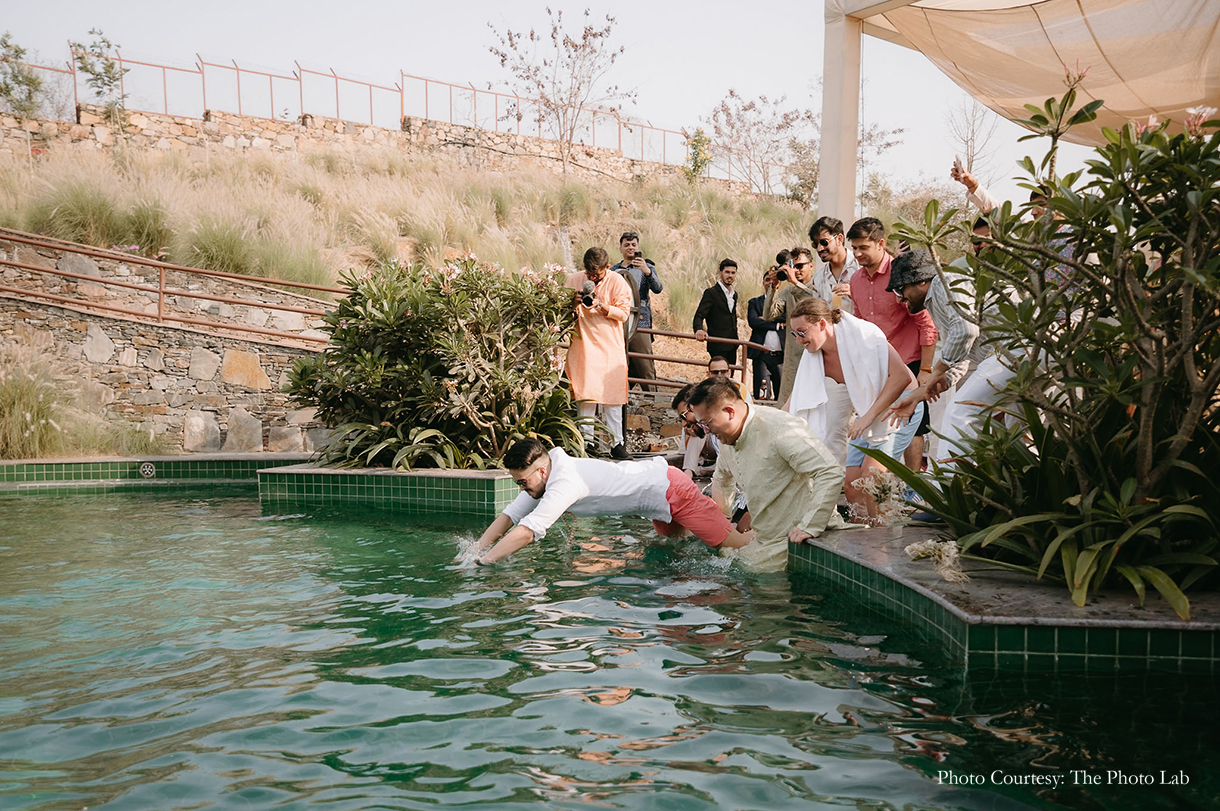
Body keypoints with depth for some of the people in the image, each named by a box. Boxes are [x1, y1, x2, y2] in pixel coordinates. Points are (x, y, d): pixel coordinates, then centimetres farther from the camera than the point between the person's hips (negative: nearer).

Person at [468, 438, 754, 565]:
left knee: (731, 543, -3)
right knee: (670, 539, 33)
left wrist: (482, 562, -33)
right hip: (655, 478, 9)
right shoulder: (543, 474, -4)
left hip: (671, 489, -9)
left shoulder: (564, 484, -32)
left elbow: (526, 532, -39)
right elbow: (509, 516, -2)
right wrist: (474, 552, -11)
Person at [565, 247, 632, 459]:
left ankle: (616, 442, 4)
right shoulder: (574, 280, 4)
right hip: (583, 345, 1)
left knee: (612, 394, -1)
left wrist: (602, 306, -20)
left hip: (610, 346, -1)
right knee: (584, 393, -3)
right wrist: (574, 303, -12)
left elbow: (623, 313, -4)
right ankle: (586, 440, 4)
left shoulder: (616, 281, -2)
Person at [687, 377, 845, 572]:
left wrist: (810, 526, -29)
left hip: (796, 539, -8)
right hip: (767, 540, 8)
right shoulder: (727, 438, 7)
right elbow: (721, 479, 31)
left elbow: (832, 474, -28)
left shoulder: (781, 429, -23)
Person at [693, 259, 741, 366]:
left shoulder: (734, 294, 17)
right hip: (718, 347, -7)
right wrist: (699, 330, -36)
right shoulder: (711, 293, -7)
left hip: (732, 346, 7)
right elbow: (699, 316, -15)